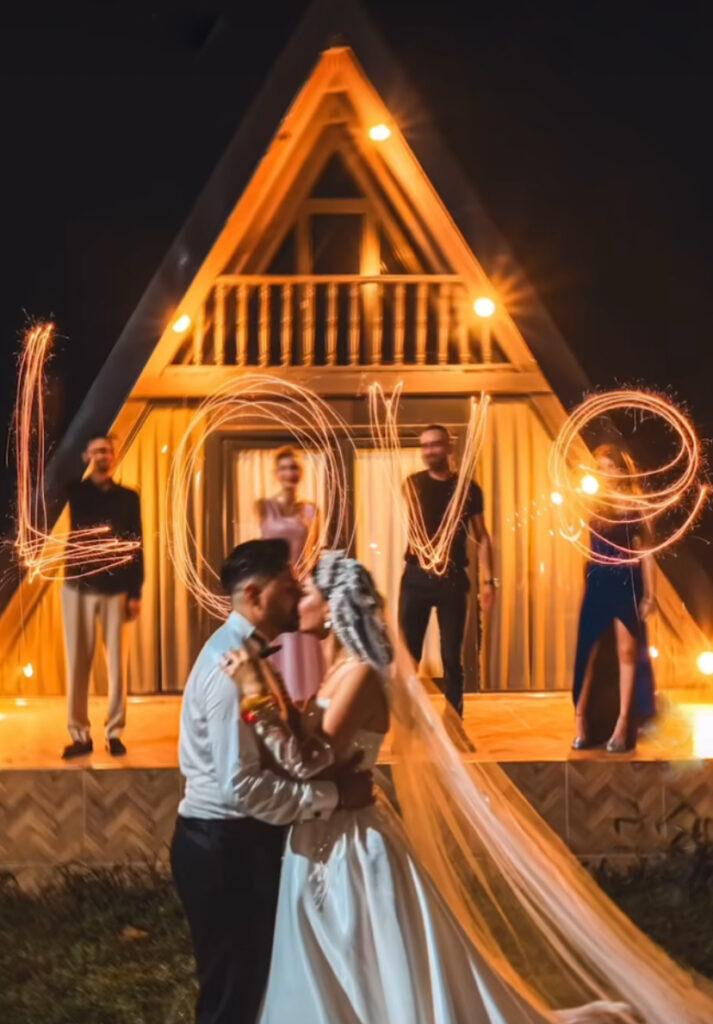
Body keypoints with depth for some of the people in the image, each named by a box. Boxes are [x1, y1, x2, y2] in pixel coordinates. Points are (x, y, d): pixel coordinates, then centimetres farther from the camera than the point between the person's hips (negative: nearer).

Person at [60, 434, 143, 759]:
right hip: (79, 586, 0)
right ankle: (80, 735, 4)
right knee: (77, 661, -1)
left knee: (117, 661, 0)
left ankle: (114, 733, 6)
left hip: (116, 588, 0)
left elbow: (136, 547, 5)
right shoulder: (76, 492, 9)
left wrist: (136, 593, 0)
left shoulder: (128, 497, 8)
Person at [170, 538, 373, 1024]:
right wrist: (332, 795, -22)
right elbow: (241, 784, -28)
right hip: (225, 847, -10)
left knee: (248, 982, 19)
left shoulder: (247, 652, 9)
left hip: (239, 841, 10)